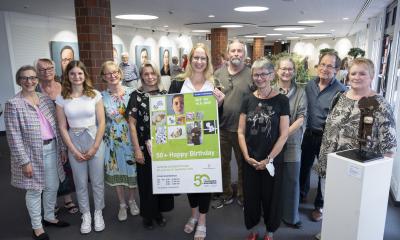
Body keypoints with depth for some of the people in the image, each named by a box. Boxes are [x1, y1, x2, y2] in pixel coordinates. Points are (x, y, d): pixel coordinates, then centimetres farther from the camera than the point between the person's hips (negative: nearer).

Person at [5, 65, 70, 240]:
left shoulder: (46, 99, 7)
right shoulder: (13, 104, -11)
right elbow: (14, 137, -14)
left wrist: (62, 148, 10)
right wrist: (24, 161, -16)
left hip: (51, 149, 6)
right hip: (32, 153, -5)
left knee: (53, 187, 16)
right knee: (35, 190, 9)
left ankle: (49, 217, 38)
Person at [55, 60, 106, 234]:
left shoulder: (94, 94, -4)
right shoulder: (61, 98, -1)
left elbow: (102, 122, -4)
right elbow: (62, 127, 0)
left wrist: (94, 147, -9)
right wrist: (73, 150, -6)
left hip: (94, 140, -1)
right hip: (74, 142, 1)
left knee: (97, 180, 9)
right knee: (80, 182, 12)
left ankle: (98, 212, 29)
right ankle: (86, 215, 31)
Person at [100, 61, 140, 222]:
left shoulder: (131, 92, -4)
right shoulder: (101, 96, -3)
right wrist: (102, 138, -1)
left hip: (131, 137, 0)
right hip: (112, 139, 0)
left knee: (132, 168, 10)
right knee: (116, 171, 10)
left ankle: (132, 201, 33)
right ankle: (122, 204, 30)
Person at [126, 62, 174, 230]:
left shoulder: (164, 94, 4)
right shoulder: (136, 95, -5)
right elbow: (132, 124, -7)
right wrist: (137, 149, -11)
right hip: (145, 146, -3)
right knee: (147, 180, 8)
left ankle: (159, 212, 32)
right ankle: (147, 214, 29)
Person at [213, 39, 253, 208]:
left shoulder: (251, 74, -5)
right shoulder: (218, 73, 4)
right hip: (222, 127, 3)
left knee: (243, 163, 14)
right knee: (223, 163, 15)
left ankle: (243, 195, 34)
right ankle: (226, 194, 35)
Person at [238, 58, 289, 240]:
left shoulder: (281, 100, -7)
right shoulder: (248, 100, 1)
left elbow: (284, 135, -9)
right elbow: (241, 131, 2)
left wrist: (268, 159, -11)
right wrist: (247, 156, -8)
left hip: (273, 160, -2)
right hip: (250, 160, 2)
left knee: (271, 196, 12)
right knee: (250, 196, 13)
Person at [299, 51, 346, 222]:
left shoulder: (340, 91, -16)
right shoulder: (309, 85, 1)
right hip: (309, 133, 5)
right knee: (304, 166, 19)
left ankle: (319, 206, 31)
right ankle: (301, 195, 44)